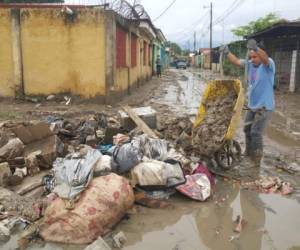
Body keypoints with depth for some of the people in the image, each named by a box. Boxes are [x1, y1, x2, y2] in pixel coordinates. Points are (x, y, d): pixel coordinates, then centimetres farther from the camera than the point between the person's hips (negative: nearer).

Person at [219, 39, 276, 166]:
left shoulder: (268, 64, -16)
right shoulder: (250, 64, 2)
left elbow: (264, 58, -37)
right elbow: (236, 61, -2)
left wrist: (256, 48, -58)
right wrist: (227, 53, -22)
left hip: (265, 106, -7)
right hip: (252, 105, 7)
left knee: (256, 133, -9)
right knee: (247, 129, 18)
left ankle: (256, 160, 6)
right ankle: (248, 153, 38)